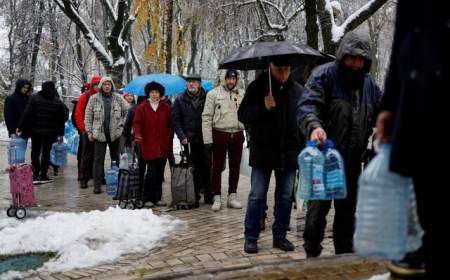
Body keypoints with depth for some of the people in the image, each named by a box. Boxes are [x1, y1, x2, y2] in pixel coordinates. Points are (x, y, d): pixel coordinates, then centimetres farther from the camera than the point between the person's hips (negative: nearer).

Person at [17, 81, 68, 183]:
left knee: (35, 152, 6)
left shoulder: (34, 98, -6)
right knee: (46, 152, 9)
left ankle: (36, 175, -2)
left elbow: (27, 114, -8)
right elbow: (62, 119, 4)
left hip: (36, 130, -1)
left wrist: (21, 127, -2)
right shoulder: (58, 102, 1)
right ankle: (43, 175, 8)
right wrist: (60, 132, 12)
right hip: (51, 132, 1)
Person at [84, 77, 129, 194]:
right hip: (99, 133, -1)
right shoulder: (94, 99, 3)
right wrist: (89, 132, 0)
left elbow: (127, 111, 11)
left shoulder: (118, 98, 5)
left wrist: (121, 124, 2)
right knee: (98, 159, -2)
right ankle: (97, 185, 2)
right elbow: (88, 117, 4)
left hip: (115, 133, 2)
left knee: (116, 159, 9)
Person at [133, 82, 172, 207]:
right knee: (151, 172, -8)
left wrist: (170, 138, 4)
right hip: (148, 145, -3)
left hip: (163, 146, 3)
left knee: (159, 173, 8)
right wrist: (138, 134, -19)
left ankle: (157, 198, 16)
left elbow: (170, 124, 13)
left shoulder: (166, 107, 10)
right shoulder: (142, 107, 3)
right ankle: (147, 198, 3)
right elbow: (137, 122, -2)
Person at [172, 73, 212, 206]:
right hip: (189, 140, 1)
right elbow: (175, 120, 8)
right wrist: (182, 136, -2)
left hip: (205, 139, 0)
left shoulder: (207, 98, 3)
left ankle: (208, 195, 12)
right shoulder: (180, 100, 7)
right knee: (194, 169, 3)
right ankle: (195, 196, 10)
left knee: (207, 167, 1)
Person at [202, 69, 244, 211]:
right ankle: (217, 198, 10)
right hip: (220, 134, -3)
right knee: (217, 167, 2)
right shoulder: (214, 94, -2)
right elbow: (206, 117, -5)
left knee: (235, 167, 10)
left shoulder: (241, 95, 9)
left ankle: (232, 196, 20)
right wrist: (208, 139, -10)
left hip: (237, 135, 4)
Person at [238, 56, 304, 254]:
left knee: (285, 197, 10)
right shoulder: (258, 87, -2)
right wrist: (263, 108, -20)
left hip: (289, 153, 3)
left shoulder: (298, 90, 6)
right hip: (263, 152, -3)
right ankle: (251, 237, 11)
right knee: (257, 197, 1)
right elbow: (243, 115, -3)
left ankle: (280, 236, 22)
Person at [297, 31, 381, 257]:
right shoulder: (324, 75, -8)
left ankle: (345, 255, 29)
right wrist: (314, 126, -40)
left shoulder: (369, 83, 12)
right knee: (318, 208, -4)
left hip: (353, 161, 6)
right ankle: (312, 255, 9)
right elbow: (307, 105, -21)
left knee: (347, 211, 16)